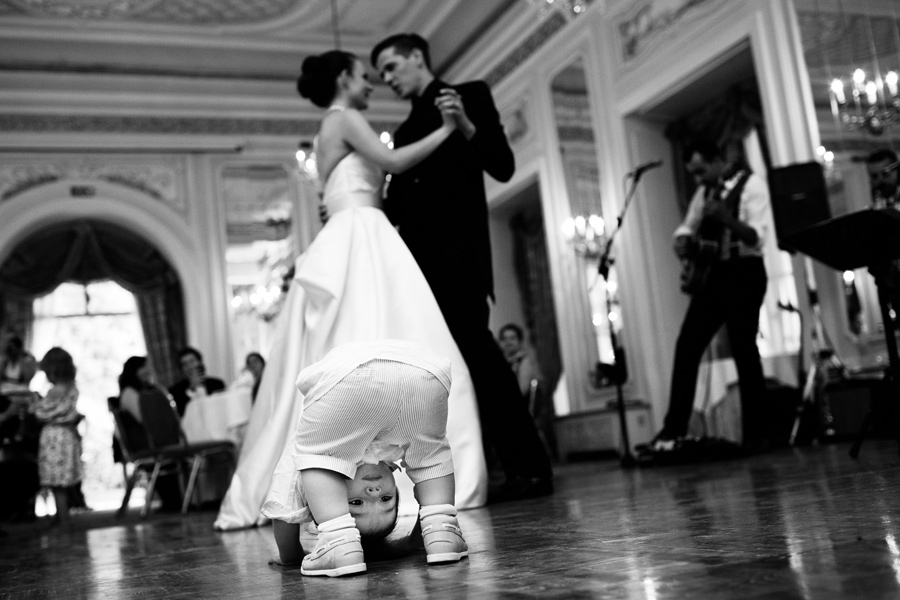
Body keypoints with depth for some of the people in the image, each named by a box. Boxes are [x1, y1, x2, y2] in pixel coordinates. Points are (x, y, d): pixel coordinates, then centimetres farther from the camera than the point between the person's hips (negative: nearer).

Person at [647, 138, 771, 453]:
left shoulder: (751, 184, -8)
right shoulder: (705, 191, 13)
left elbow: (758, 237, -19)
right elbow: (687, 227, 21)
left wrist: (727, 219, -35)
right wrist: (684, 240, -3)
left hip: (743, 273, -7)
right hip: (712, 272, 7)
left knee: (743, 349, -6)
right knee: (686, 346, -1)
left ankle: (754, 433, 4)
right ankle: (674, 428, 2)